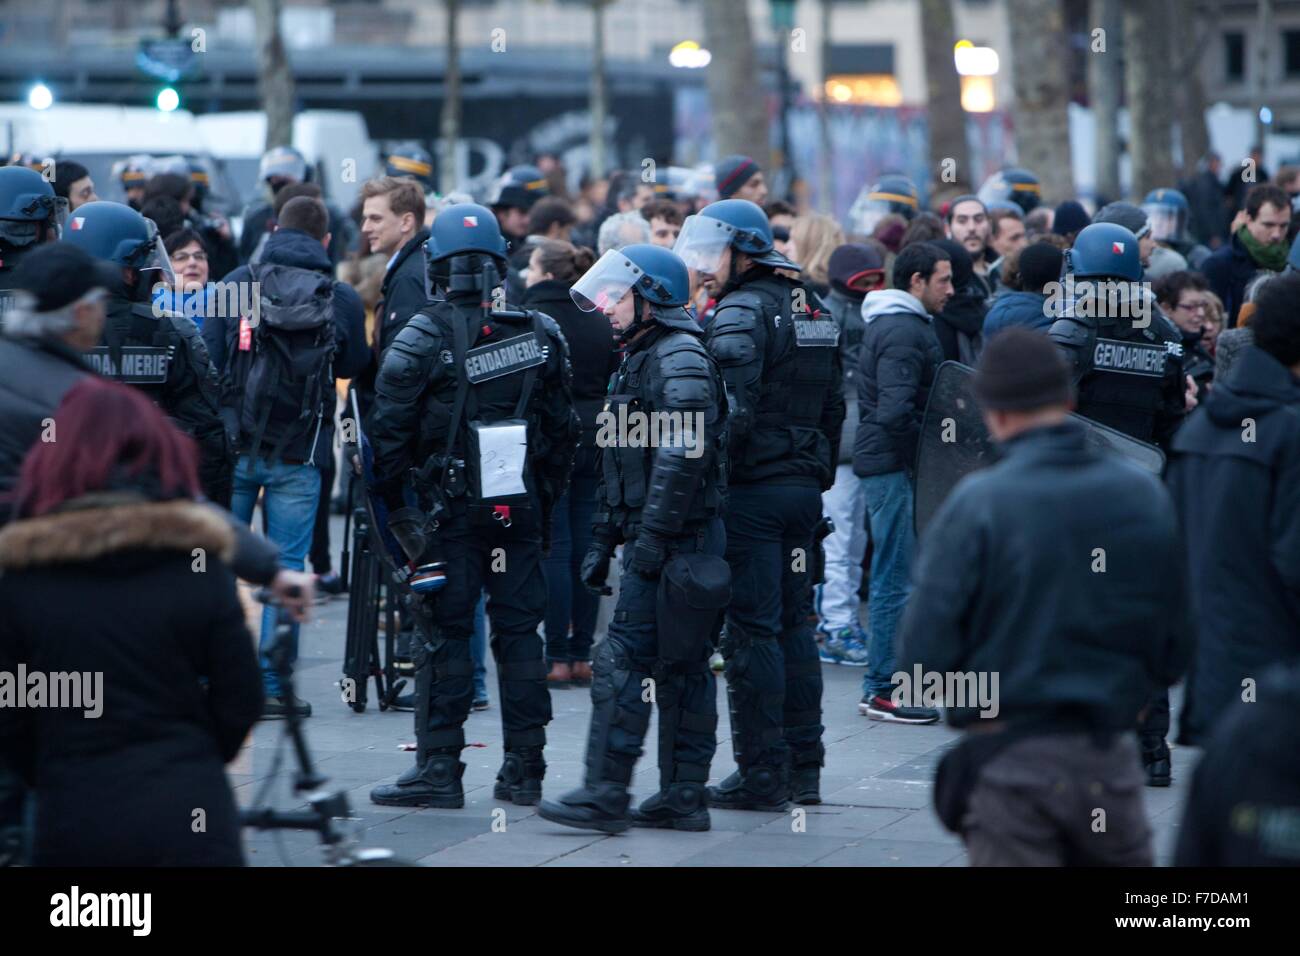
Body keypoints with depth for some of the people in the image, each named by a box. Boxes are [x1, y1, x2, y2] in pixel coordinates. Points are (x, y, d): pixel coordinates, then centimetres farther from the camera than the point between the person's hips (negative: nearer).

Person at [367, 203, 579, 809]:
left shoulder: (421, 337, -8)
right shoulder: (539, 335, 4)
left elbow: (389, 430, -9)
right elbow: (562, 429, 9)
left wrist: (395, 508, 2)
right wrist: (545, 502, 17)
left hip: (447, 510, -4)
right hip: (520, 510, 4)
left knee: (444, 636, 0)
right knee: (519, 632, 8)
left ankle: (439, 768, 0)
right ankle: (524, 770, 12)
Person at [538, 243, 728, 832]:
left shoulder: (680, 361, -13)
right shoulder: (641, 360, 20)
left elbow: (682, 458, -22)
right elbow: (619, 467, 24)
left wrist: (651, 539, -24)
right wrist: (603, 541, 21)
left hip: (675, 542, -10)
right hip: (664, 542, 10)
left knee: (623, 661, -11)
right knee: (681, 666, 10)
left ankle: (606, 794, -10)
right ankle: (683, 798, 12)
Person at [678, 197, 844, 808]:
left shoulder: (741, 312, -11)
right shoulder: (814, 311, 16)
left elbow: (733, 410, -21)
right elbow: (833, 408, 19)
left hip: (752, 489, -8)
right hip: (804, 487, 8)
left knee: (751, 631, -4)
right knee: (793, 625, 13)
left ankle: (762, 775, -3)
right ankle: (803, 768, 16)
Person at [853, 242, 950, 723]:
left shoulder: (887, 323, 17)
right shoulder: (905, 331, -17)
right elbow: (895, 412, -26)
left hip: (882, 460, 11)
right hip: (894, 465, -11)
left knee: (891, 578, 15)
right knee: (895, 580, -6)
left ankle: (879, 685, 21)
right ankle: (882, 691, -3)